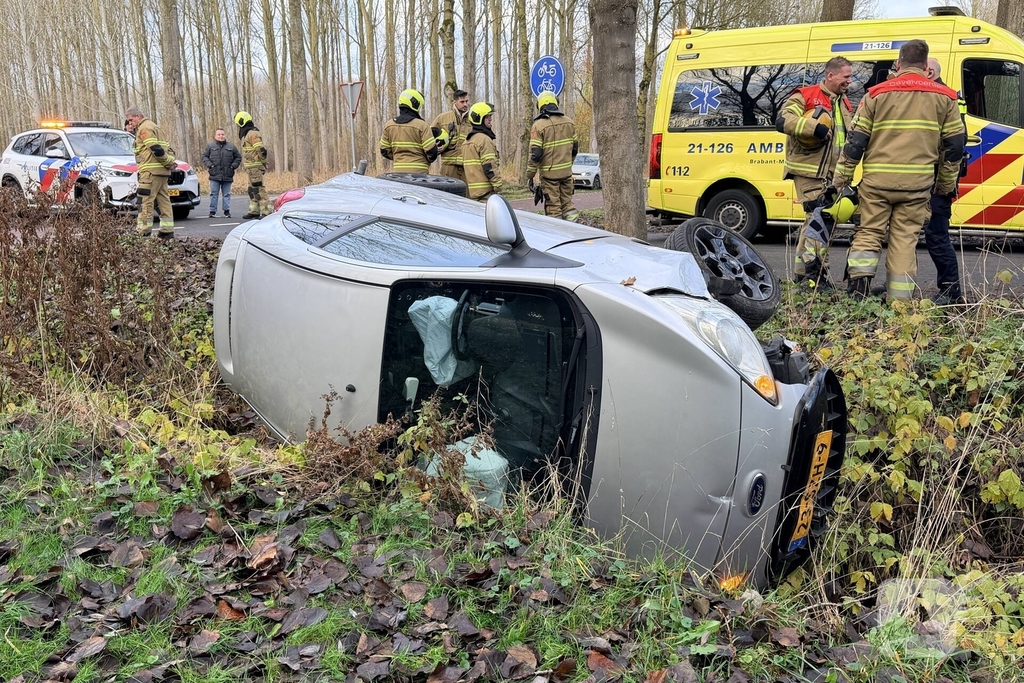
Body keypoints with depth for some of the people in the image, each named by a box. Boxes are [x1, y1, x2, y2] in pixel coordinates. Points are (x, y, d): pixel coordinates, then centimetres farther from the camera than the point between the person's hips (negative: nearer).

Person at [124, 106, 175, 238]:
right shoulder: (153, 126, 26)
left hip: (151, 171, -10)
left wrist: (168, 162, -11)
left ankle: (143, 231, -11)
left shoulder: (144, 128, -6)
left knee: (145, 201, -10)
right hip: (162, 171, 10)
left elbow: (156, 148, -18)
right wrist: (169, 161, 8)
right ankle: (167, 231, 10)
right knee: (163, 200, 9)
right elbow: (168, 149, 21)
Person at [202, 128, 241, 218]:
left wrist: (233, 166, 0)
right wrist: (209, 165, -5)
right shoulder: (210, 146, 8)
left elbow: (238, 157, 14)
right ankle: (212, 211, 5)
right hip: (214, 176, -1)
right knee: (213, 194, 0)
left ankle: (227, 211, 10)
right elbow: (204, 157, 10)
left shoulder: (231, 147, 10)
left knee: (226, 194, 4)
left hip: (227, 176, 1)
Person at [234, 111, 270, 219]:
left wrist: (263, 163, -13)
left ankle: (266, 212, -12)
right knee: (252, 190, 15)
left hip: (255, 167, -11)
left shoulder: (253, 134, -13)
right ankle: (254, 211, 21)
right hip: (251, 168, 11)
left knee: (258, 189, -12)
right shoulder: (247, 134, 20)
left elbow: (261, 150, -21)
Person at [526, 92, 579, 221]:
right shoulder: (569, 122, 4)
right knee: (567, 202, 16)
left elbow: (535, 154, -15)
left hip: (549, 173, -5)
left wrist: (529, 176, -8)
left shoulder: (538, 125, -12)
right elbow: (574, 148, 11)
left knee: (553, 207, 2)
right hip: (567, 172, 5)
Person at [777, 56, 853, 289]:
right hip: (808, 171, -8)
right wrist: (815, 128, -25)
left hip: (832, 174, 8)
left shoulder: (845, 105, 22)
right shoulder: (805, 96, -3)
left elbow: (850, 137, 29)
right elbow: (783, 121, -17)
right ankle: (817, 274, -12)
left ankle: (801, 273, 19)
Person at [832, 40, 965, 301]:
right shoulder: (944, 97, 9)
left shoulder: (876, 94, 3)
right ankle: (899, 299, 7)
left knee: (869, 232, 10)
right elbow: (955, 145, 11)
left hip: (876, 181, -1)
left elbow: (856, 140, 1)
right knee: (905, 238, 6)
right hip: (917, 183, 1)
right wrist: (946, 184, 21)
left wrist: (842, 177, 8)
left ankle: (858, 284, -2)